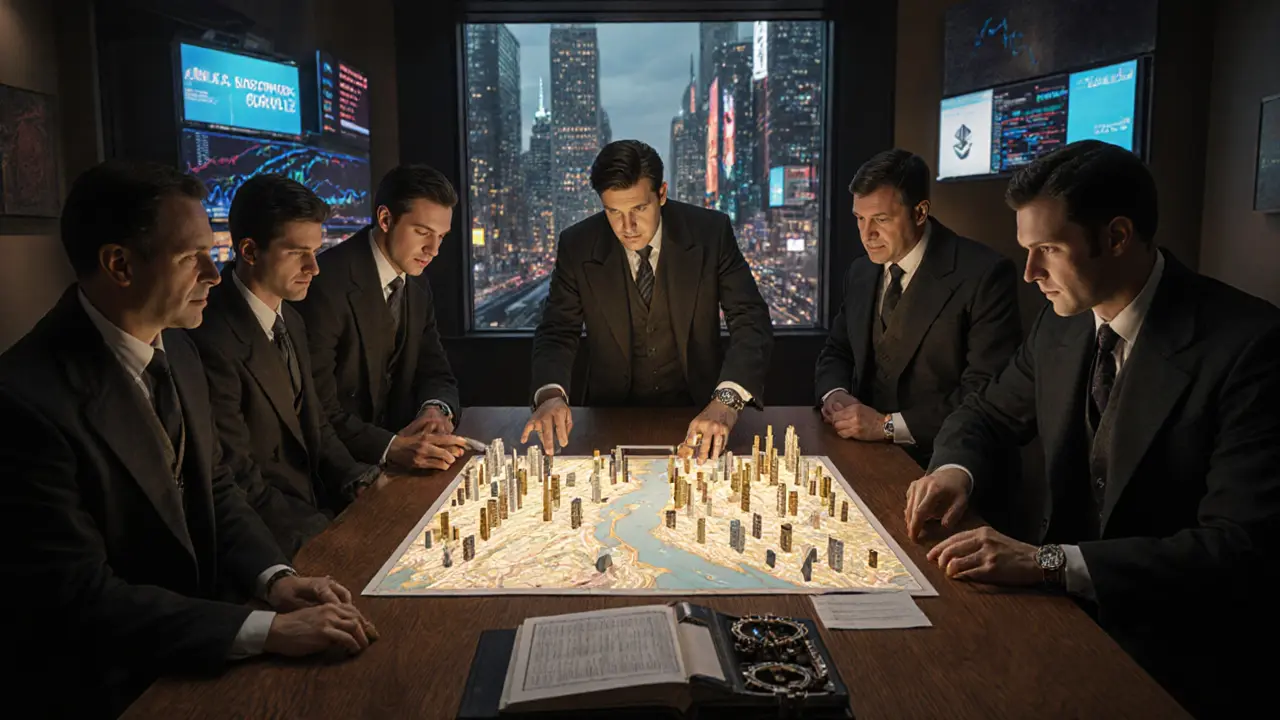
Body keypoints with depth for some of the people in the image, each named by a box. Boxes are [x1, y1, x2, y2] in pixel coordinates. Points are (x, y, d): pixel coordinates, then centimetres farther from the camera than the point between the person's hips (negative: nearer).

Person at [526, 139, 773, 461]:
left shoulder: (711, 233, -9)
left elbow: (752, 322, -14)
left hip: (696, 413, -1)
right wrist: (550, 395, -25)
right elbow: (557, 332, -1)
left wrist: (727, 401, -33)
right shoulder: (577, 245, -6)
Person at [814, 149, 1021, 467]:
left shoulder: (983, 275, -11)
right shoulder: (861, 272, 10)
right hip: (864, 453, 6)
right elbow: (836, 353, 19)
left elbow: (986, 396, -16)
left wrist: (889, 425, -20)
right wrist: (834, 393, -4)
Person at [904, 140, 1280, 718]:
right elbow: (987, 413, 15)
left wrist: (1051, 562, -32)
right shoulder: (1061, 325, 1)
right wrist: (954, 469, -9)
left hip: (1176, 650, -6)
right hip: (1066, 606, 6)